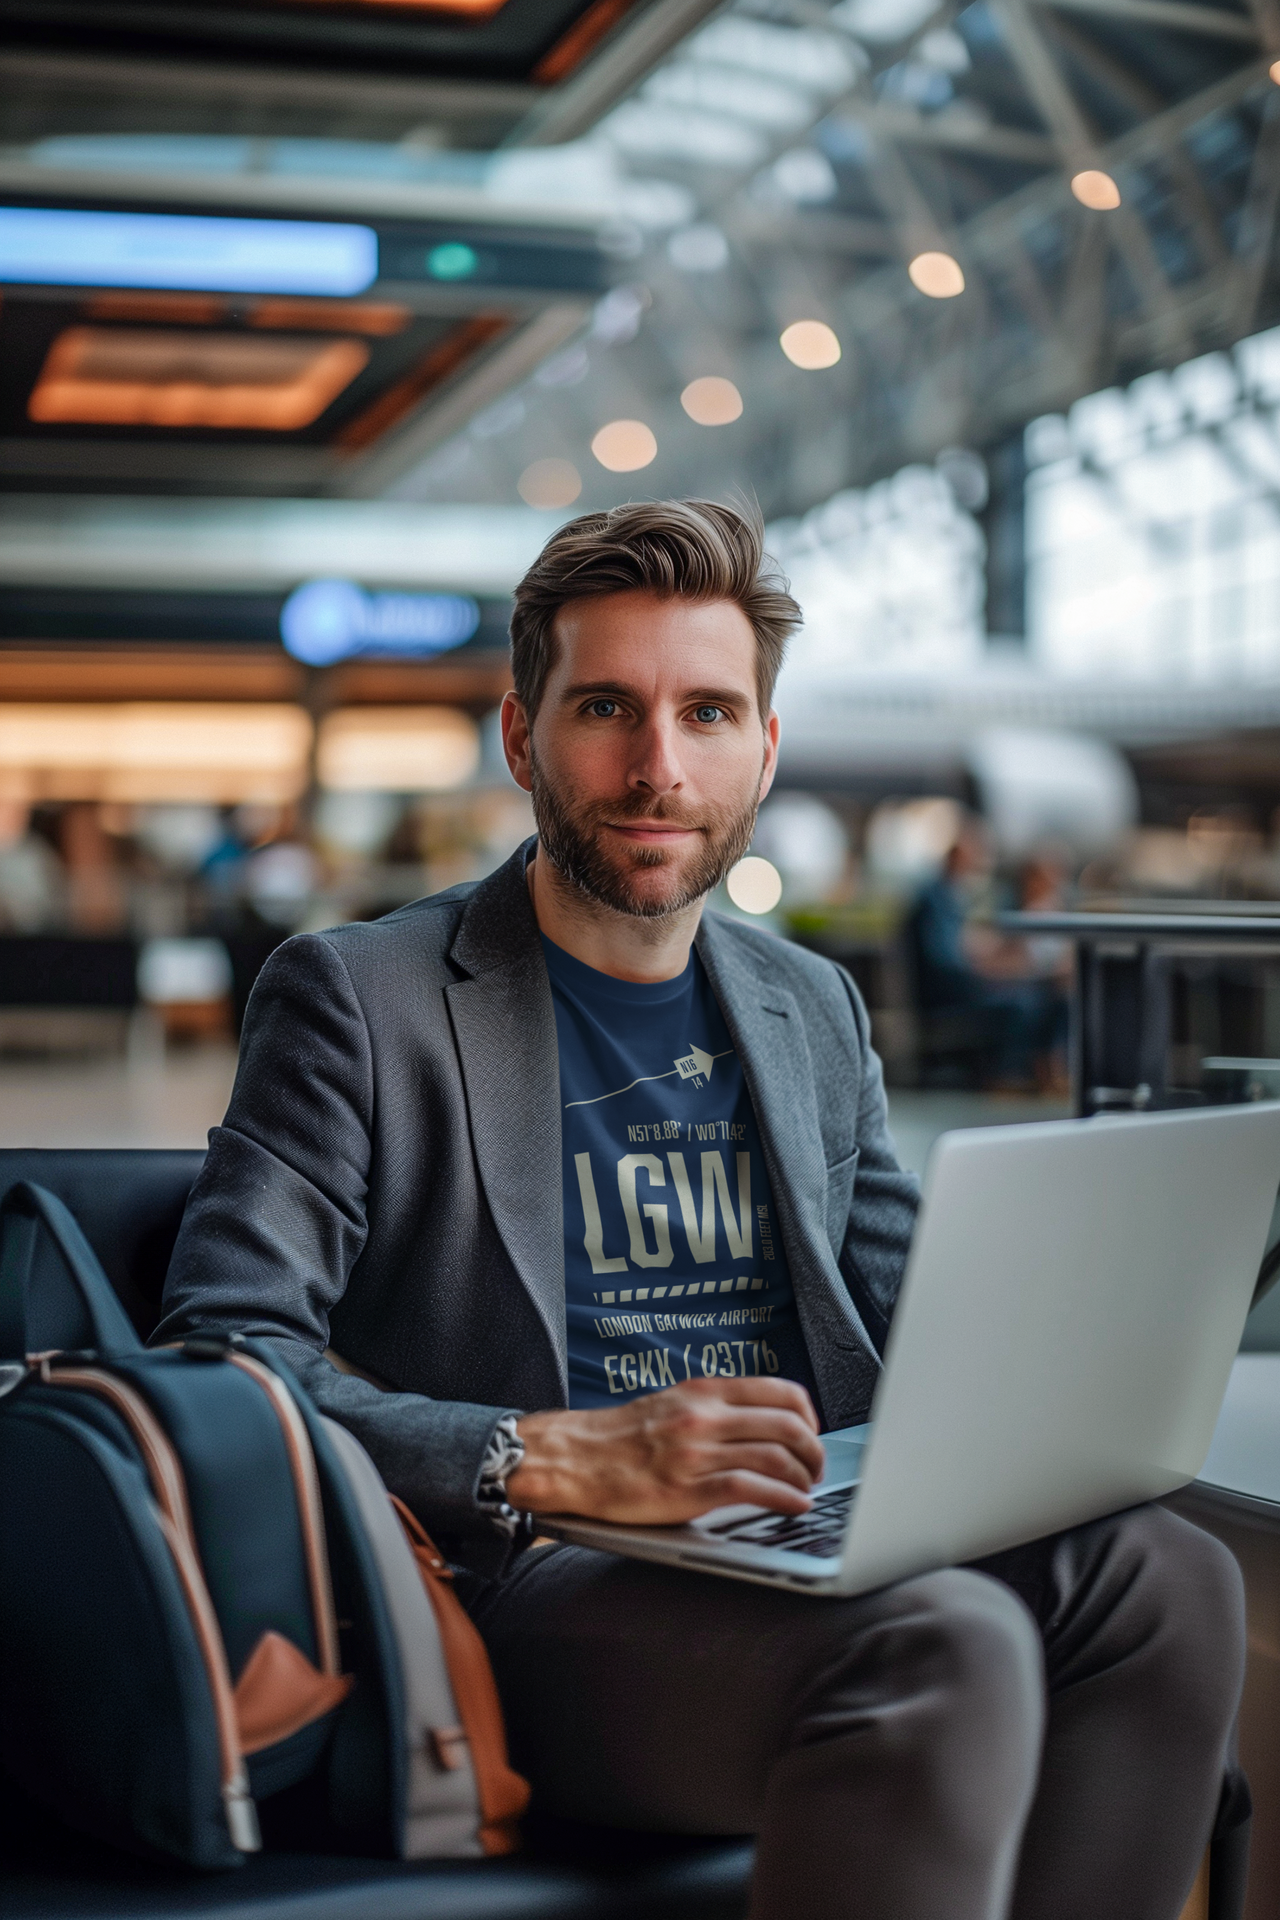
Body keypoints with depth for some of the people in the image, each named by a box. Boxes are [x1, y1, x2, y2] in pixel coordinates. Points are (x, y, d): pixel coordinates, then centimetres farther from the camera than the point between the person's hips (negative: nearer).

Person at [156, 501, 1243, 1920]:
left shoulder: (814, 1011, 19)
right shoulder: (352, 997, 0)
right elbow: (223, 1358, -10)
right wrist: (563, 1459, -24)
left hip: (810, 1559, 6)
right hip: (532, 1589, -6)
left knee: (1167, 1574, -21)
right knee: (948, 1644, -32)